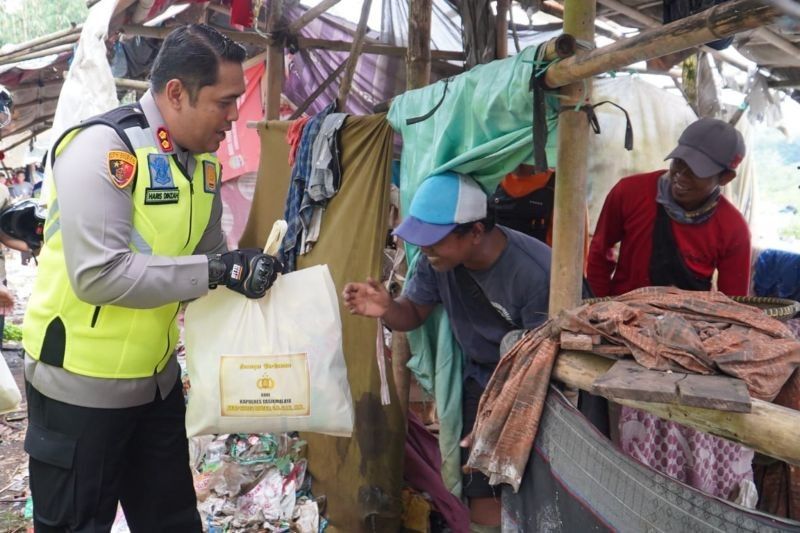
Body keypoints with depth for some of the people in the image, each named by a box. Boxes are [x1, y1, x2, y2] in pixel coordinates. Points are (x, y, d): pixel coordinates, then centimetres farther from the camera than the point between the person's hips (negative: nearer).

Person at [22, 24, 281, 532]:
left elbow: (207, 253, 11)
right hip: (82, 388, -7)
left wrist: (247, 267, -9)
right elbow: (98, 274, -30)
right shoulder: (102, 147, -21)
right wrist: (215, 270, -28)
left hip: (156, 380, 7)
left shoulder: (202, 159, 1)